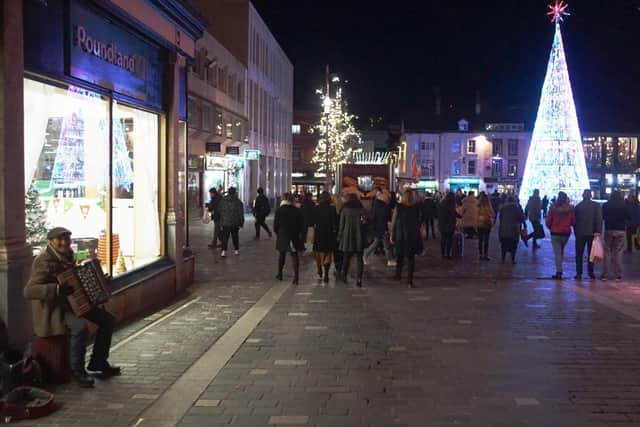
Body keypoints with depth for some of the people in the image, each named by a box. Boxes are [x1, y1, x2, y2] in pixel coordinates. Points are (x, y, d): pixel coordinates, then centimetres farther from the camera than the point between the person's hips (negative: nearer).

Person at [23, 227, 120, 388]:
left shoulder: (67, 256, 7)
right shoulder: (45, 261, -20)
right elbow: (28, 291, -30)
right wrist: (58, 289, -39)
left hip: (73, 303, 9)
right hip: (53, 309, -9)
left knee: (107, 319, 3)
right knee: (80, 327, -33)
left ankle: (98, 363, 15)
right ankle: (77, 370, -13)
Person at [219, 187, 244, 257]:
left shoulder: (223, 201, 2)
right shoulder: (238, 202, -5)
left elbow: (220, 212, 8)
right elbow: (241, 213, -2)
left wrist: (221, 221, 17)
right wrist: (241, 223, 6)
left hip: (225, 222, 1)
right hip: (235, 223, -1)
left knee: (225, 237, -2)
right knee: (235, 236, 14)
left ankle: (224, 251, -15)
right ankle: (236, 250, 22)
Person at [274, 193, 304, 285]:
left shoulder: (279, 210, -7)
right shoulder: (297, 211, -4)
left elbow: (275, 225, -4)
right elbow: (302, 225, -2)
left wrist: (277, 232, 14)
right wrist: (301, 234, 10)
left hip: (282, 236, 0)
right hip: (295, 237, 0)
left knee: (282, 254, 19)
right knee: (294, 255, 3)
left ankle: (279, 274, 30)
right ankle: (296, 276, -7)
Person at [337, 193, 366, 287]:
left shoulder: (345, 209, -1)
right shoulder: (361, 209, -1)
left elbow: (341, 224, 1)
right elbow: (365, 223, -2)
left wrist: (339, 236, 8)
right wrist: (365, 236, 6)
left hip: (347, 237, 0)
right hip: (359, 237, 0)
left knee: (347, 257, 15)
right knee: (359, 258, 3)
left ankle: (344, 276, 21)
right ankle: (359, 278, -5)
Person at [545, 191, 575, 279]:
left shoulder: (553, 207, -9)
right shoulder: (570, 208, -7)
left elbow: (548, 221, -4)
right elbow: (573, 221, -2)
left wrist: (551, 228, 15)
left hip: (555, 233, -2)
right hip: (566, 233, 2)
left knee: (557, 252, 1)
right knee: (561, 251, 18)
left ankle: (559, 272, -5)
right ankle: (559, 271, 19)